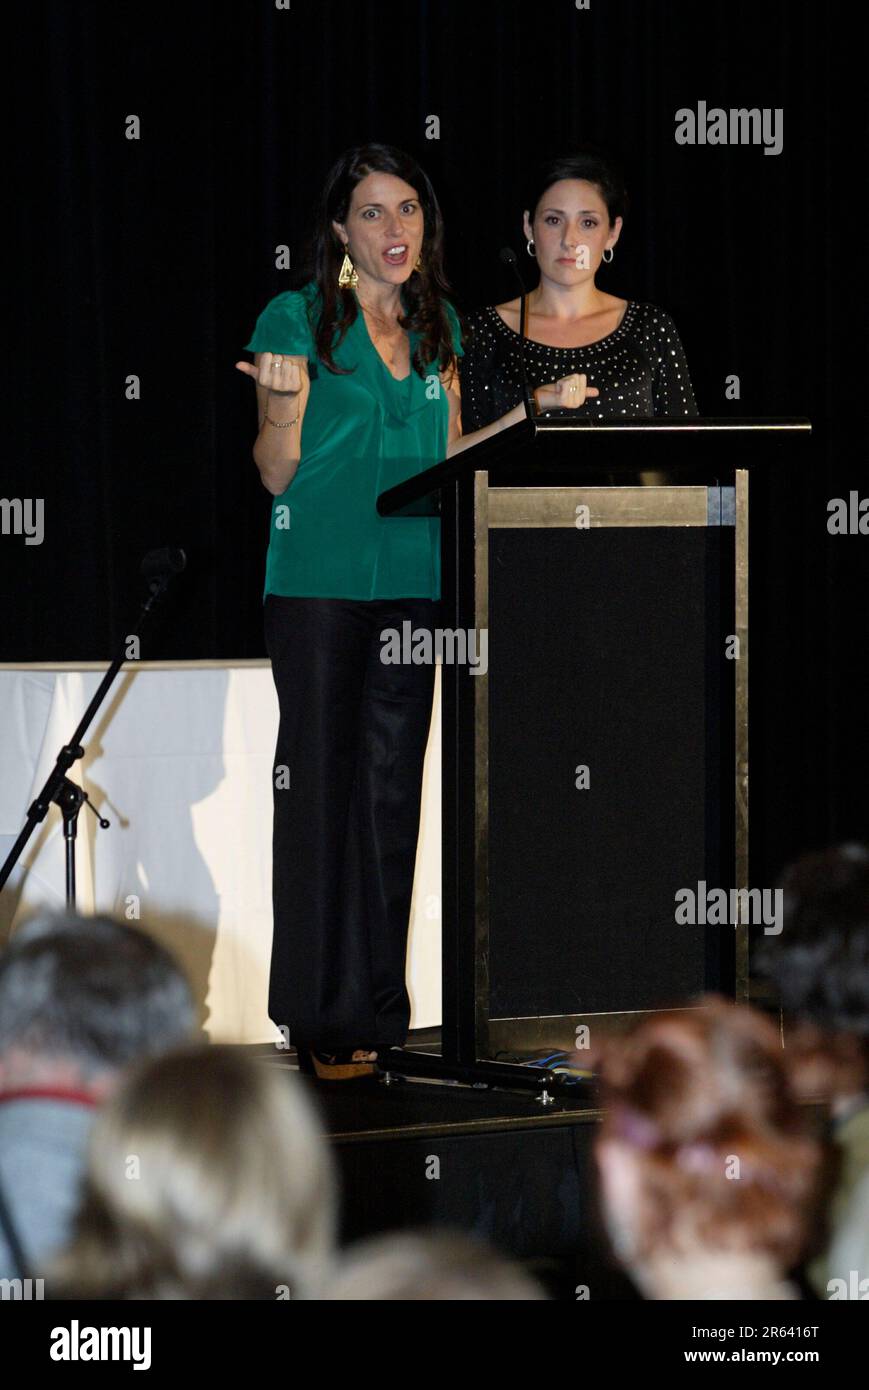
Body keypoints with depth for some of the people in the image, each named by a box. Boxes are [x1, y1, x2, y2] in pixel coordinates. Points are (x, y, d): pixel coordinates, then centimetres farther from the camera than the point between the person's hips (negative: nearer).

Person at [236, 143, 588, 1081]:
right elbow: (276, 473, -3)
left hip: (413, 582, 5)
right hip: (317, 582, -5)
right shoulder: (295, 319, -1)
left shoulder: (440, 328, 14)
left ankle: (378, 1009, 11)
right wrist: (284, 404, -22)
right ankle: (321, 1020, 2)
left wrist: (533, 412, 12)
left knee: (392, 789, 5)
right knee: (320, 785, -3)